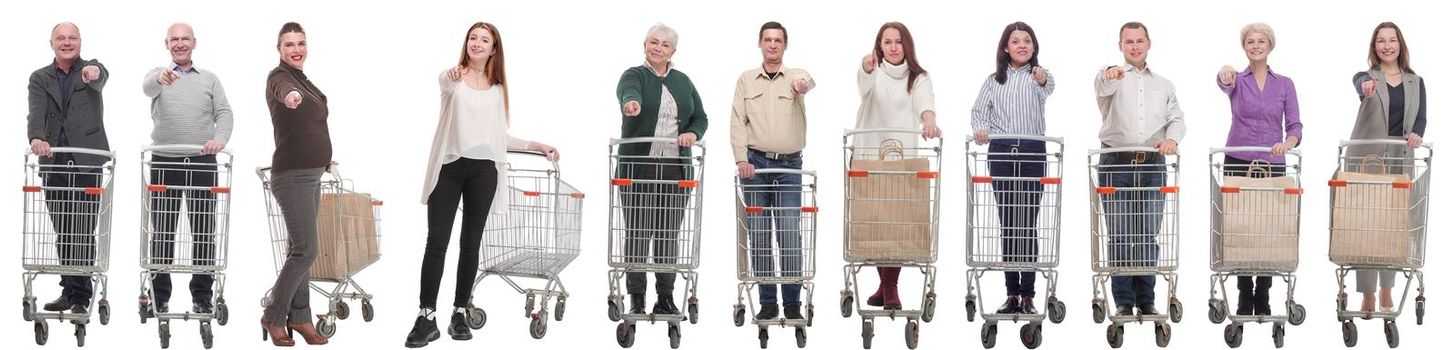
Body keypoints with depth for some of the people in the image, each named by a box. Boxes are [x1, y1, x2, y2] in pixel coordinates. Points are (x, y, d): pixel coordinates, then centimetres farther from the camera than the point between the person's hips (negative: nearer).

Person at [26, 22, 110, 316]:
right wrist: (36, 138, -28)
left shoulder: (91, 69, 6)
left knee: (83, 232, -6)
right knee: (63, 233, 8)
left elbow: (100, 78, -19)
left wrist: (94, 72, -45)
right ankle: (70, 292, 17)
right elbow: (36, 112, -6)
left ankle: (80, 296, -3)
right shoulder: (40, 79, 10)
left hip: (87, 162, -3)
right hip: (54, 164, 3)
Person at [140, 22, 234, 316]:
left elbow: (224, 113, 4)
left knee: (204, 231, 2)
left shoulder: (209, 80, 15)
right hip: (165, 162, -1)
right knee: (162, 232, 2)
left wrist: (220, 138, -18)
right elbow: (147, 88, -16)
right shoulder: (158, 76, 8)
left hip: (202, 162, 1)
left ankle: (202, 296, 8)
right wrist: (159, 77, -42)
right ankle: (159, 296, 8)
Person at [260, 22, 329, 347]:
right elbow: (283, 88, -41)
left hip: (309, 174, 9)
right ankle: (273, 317, -2)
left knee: (300, 248, 10)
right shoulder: (279, 77, -14)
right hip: (292, 176, -9)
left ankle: (299, 317, 15)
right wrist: (289, 95, -64)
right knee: (306, 249, -11)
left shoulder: (304, 81, 13)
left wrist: (321, 156, 39)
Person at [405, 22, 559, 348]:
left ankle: (460, 313, 13)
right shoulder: (451, 77, 2)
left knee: (471, 243, 6)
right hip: (448, 165, -3)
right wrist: (453, 78, -48)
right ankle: (426, 317, -7)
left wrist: (537, 146, 15)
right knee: (437, 241, -7)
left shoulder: (498, 89, 14)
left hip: (483, 170, 3)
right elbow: (449, 86, -24)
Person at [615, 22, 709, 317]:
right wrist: (630, 103, -49)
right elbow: (629, 91, -25)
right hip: (638, 168, -4)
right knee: (638, 234, -2)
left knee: (669, 234, 5)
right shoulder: (634, 76, -1)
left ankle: (666, 298, 11)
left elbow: (700, 118, 13)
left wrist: (693, 133, -11)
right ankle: (636, 300, 3)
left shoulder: (683, 82, 14)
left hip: (675, 169, 4)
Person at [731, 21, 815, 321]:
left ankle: (792, 302, 1)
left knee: (790, 234, -5)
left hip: (789, 165, -1)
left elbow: (807, 81, -21)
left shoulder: (794, 77, 5)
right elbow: (738, 122, 6)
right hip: (755, 163, 1)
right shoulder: (746, 80, 10)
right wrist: (741, 159, -7)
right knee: (759, 234, 1)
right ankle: (767, 301, 7)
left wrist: (803, 84, -46)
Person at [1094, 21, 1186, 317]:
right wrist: (1109, 75, -45)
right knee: (1120, 235, -4)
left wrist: (1171, 138, -15)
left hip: (1152, 164, 3)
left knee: (1149, 235, 2)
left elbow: (1177, 120, 9)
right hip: (1117, 164, -3)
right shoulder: (1113, 78, 6)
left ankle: (1146, 301, 8)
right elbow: (1104, 89, -19)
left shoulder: (1164, 85, 19)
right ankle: (1124, 301, 1)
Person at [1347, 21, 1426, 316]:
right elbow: (1360, 84, -25)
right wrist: (1366, 87, -51)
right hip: (1366, 160, -3)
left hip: (1399, 161, 3)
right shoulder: (1366, 77, 0)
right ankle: (1368, 297, -1)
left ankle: (1386, 292, 18)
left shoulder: (1416, 82, 11)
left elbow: (1420, 117, -1)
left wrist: (1416, 134, -25)